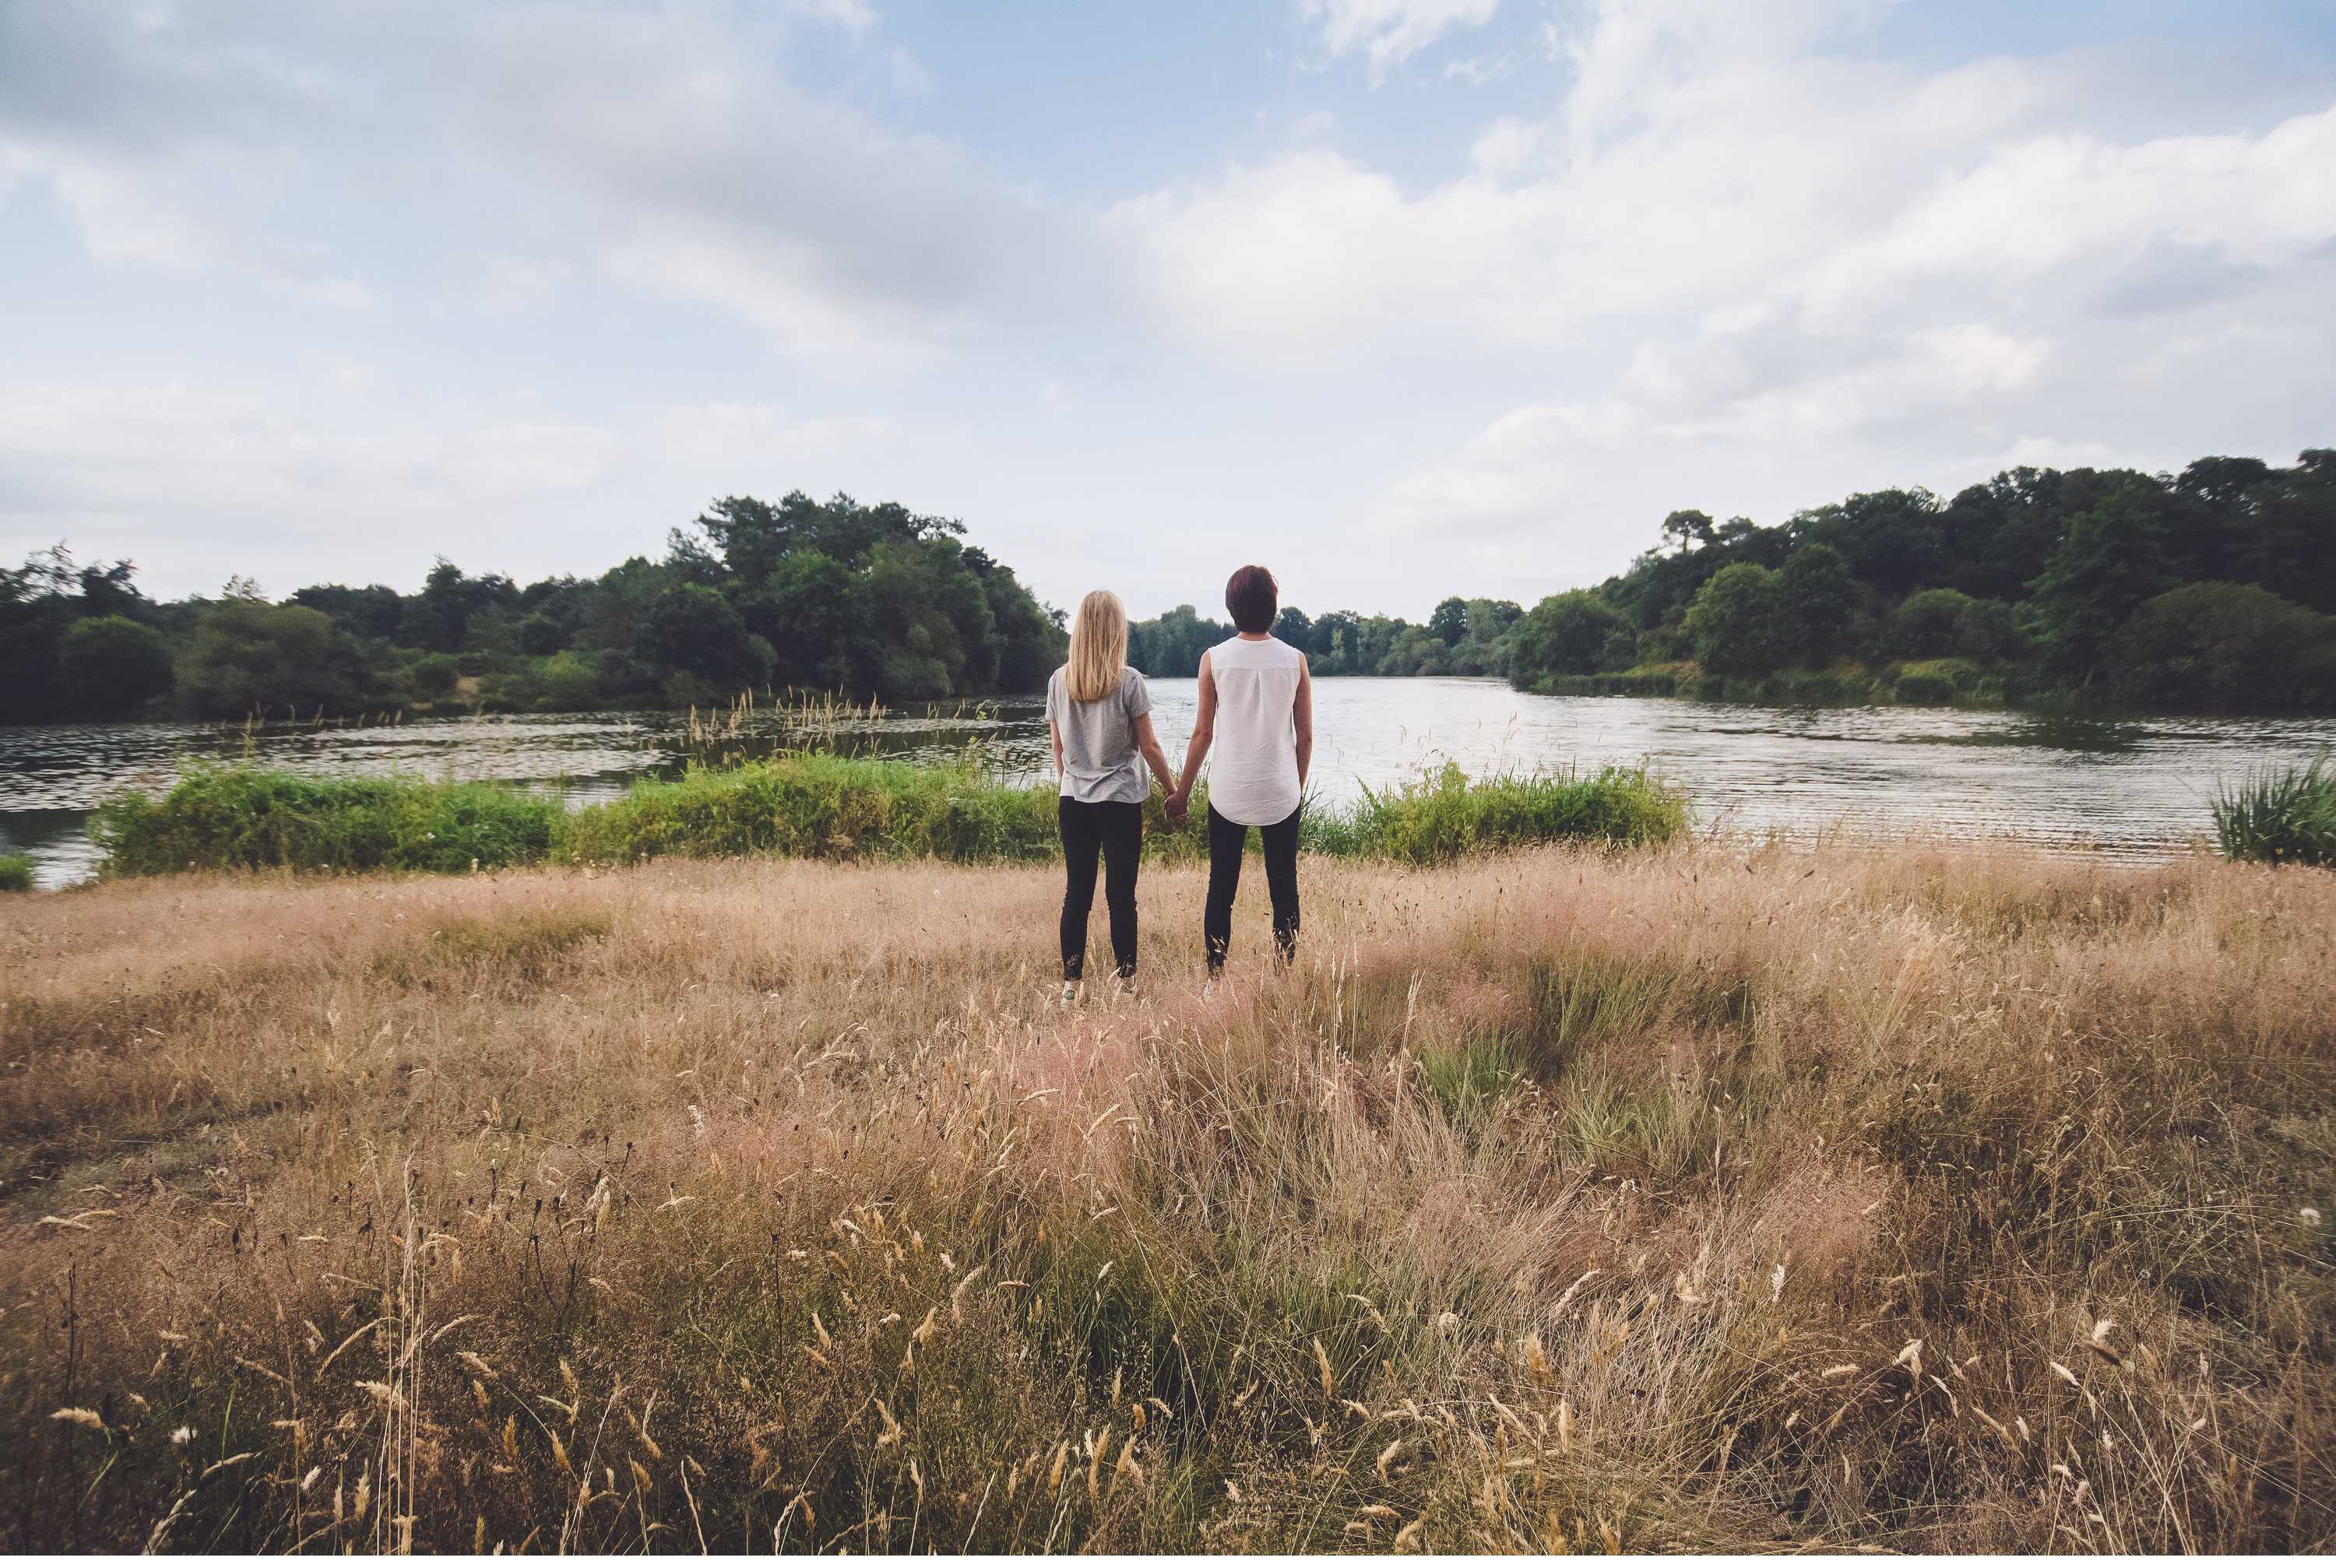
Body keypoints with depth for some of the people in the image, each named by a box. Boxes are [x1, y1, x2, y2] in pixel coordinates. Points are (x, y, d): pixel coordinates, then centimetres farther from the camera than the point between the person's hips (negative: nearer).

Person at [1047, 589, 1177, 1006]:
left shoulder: (1059, 682, 2)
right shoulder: (1128, 682, -9)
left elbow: (1058, 748, 9)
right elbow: (1149, 745, -6)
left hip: (1073, 803, 4)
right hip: (1121, 803, -3)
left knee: (1076, 894, 8)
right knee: (1121, 896, 4)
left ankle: (1070, 984, 11)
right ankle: (1126, 981, 12)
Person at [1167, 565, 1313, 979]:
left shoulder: (1214, 659, -4)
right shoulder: (1295, 660, -2)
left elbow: (1203, 732, -2)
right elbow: (1305, 736, 2)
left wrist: (1182, 791, 8)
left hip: (1228, 792, 0)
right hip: (1281, 791, 1)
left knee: (1221, 890, 8)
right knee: (1284, 890, 9)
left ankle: (1215, 980, 10)